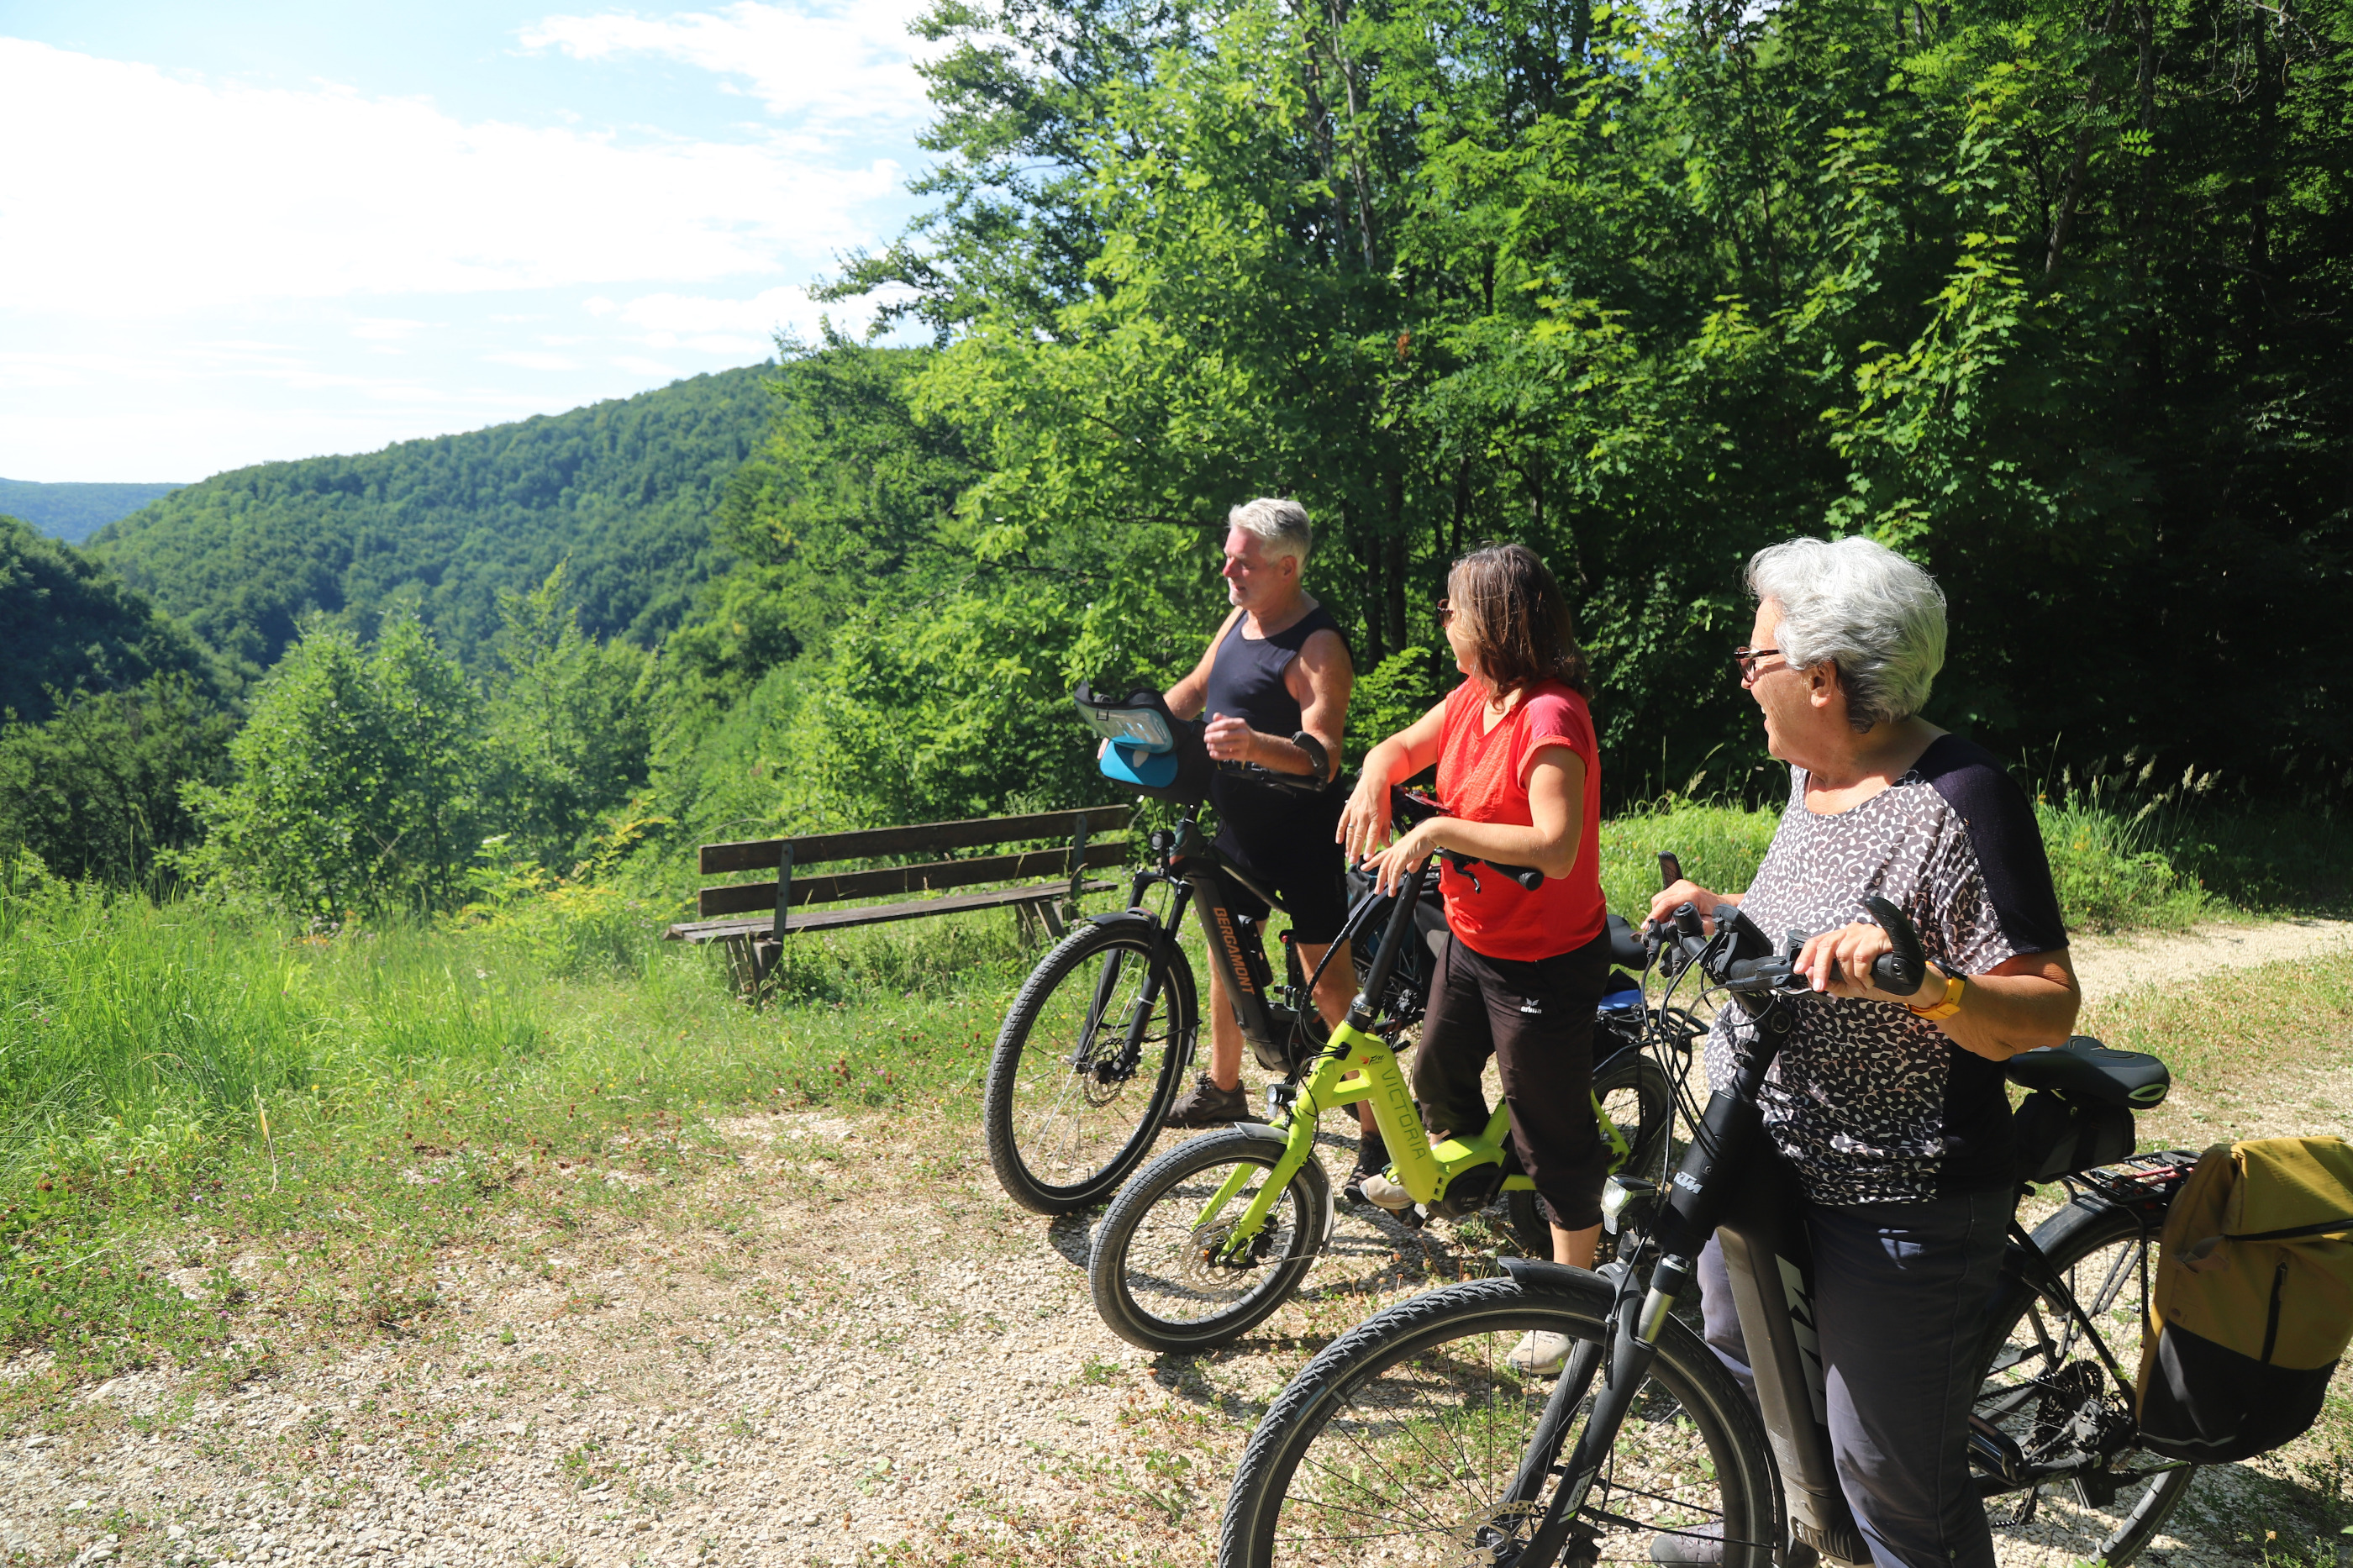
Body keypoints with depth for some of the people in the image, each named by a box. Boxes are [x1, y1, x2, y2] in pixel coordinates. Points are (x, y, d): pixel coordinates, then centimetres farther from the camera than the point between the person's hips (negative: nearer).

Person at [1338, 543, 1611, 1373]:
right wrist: (1373, 781, -12)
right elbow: (1401, 746, 11)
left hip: (1545, 961, -9)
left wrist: (1438, 830, -35)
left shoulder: (1551, 718, -27)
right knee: (1438, 1073, 28)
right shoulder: (1472, 699, -1)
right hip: (1471, 939, 9)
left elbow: (1555, 847, -35)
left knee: (1551, 1131, 4)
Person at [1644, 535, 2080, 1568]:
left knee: (1895, 1485, 4)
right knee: (1741, 1368, 29)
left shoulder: (1955, 802, -21)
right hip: (1755, 1167, 10)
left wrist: (1920, 981, -40)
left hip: (1887, 1218, -9)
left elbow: (2047, 1011, -23)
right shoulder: (1815, 775, 6)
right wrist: (1721, 911, 8)